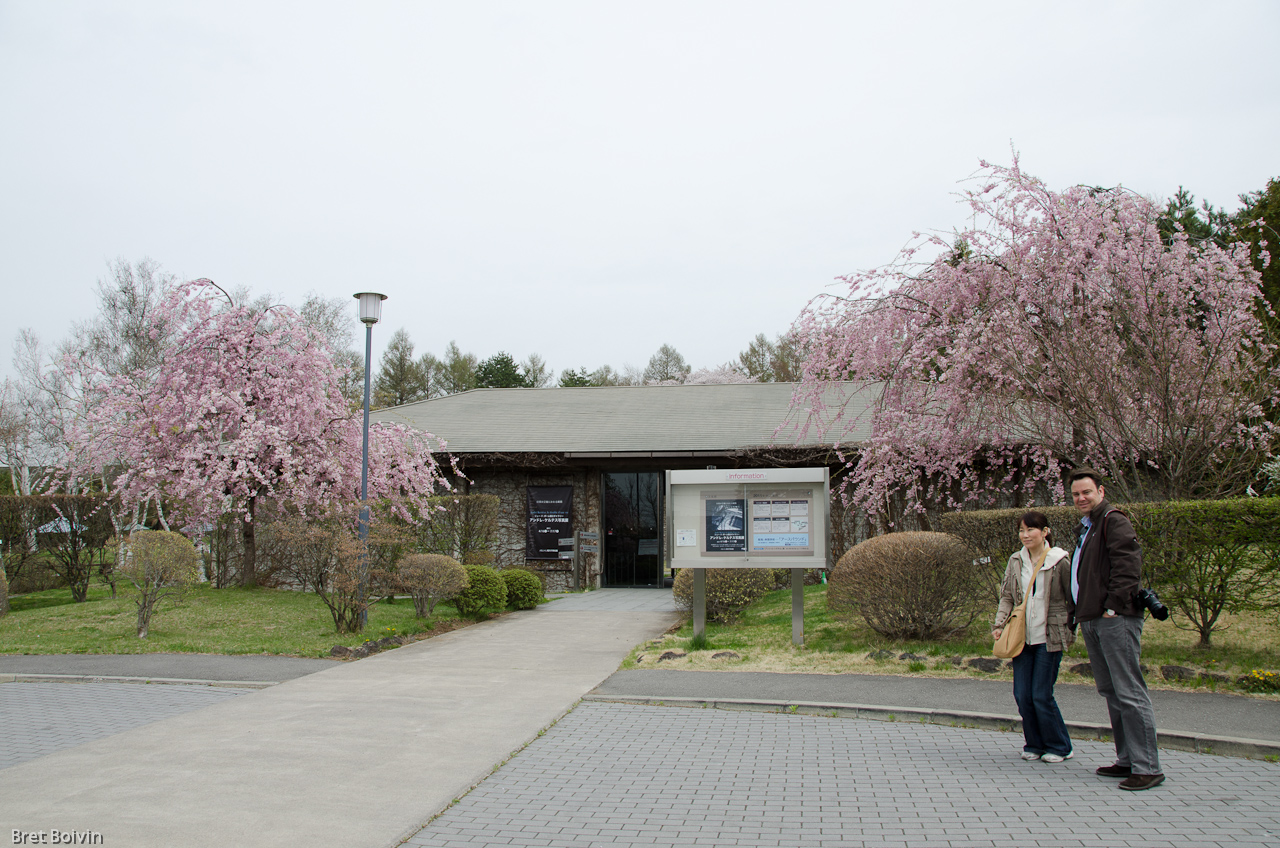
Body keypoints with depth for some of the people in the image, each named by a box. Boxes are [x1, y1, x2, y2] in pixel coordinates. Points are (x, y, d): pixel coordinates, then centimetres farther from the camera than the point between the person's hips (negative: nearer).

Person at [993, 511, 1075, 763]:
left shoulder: (1060, 561, -5)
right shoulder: (1016, 561, 8)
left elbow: (1074, 598, 0)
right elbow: (1006, 596, 11)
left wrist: (1072, 629, -2)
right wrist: (999, 624, -1)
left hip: (1049, 638, -5)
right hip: (1022, 637, 5)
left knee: (1041, 695, -4)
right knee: (1022, 695, 4)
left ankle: (1059, 747, 15)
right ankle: (1034, 744, 22)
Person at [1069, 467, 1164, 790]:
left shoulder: (1114, 521, -7)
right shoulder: (1086, 528, 23)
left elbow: (1128, 567, -18)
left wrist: (1113, 607, -19)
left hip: (1116, 619, -10)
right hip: (1092, 621, 10)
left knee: (1129, 693, -10)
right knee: (1110, 692, 12)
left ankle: (1147, 767, -8)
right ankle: (1127, 760, 19)